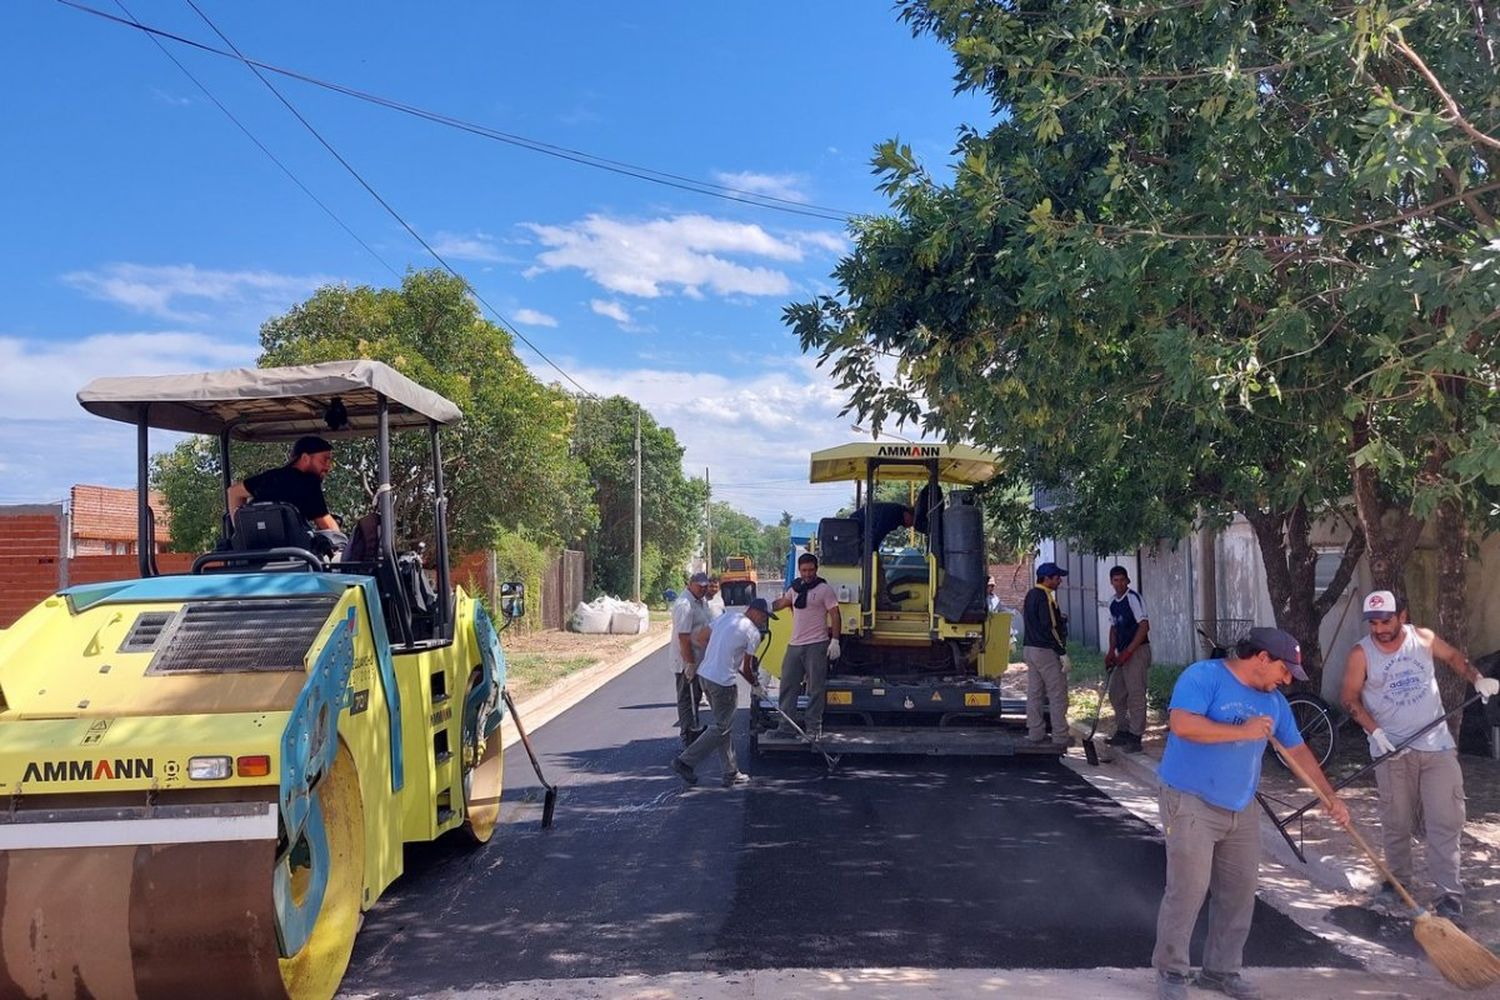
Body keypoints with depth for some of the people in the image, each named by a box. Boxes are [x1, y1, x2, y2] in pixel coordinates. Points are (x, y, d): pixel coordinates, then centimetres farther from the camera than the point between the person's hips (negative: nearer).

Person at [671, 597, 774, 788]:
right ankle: (686, 761, -1)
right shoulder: (753, 633, -7)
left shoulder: (725, 617, 12)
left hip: (704, 674, 9)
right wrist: (755, 686, 16)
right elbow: (746, 668, -2)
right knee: (722, 728, 2)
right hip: (723, 682, -9)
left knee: (725, 726, 15)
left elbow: (698, 636, 16)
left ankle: (731, 774, 19)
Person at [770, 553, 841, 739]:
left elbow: (835, 615, -8)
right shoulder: (795, 588, 12)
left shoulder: (824, 589, -6)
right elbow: (782, 602, 28)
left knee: (815, 689, -1)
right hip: (794, 645, 7)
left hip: (816, 645, -7)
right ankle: (786, 727, 14)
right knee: (787, 686, 8)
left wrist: (835, 640, -14)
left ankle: (813, 728, 5)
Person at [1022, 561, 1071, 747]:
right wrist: (1063, 654, -18)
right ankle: (1060, 736, 1)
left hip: (1029, 649, 10)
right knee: (1057, 695, -2)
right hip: (1046, 651, -9)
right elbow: (1050, 628, -21)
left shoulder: (1031, 595, 12)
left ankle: (1035, 733, 15)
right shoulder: (1045, 598, -18)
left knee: (1034, 693, 11)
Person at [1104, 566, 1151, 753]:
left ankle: (1135, 737, -3)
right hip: (1123, 654, 9)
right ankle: (1123, 731, 27)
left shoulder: (1133, 598, -12)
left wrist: (1128, 651, -19)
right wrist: (1111, 652, 10)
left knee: (1136, 694, -8)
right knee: (1115, 693, 14)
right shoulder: (1113, 604, 12)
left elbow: (1144, 626, -17)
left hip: (1137, 651, -9)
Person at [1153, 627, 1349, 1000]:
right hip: (1192, 803, -8)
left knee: (1240, 892, 10)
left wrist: (1330, 796, 15)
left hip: (1242, 810, 8)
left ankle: (1222, 970, 25)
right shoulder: (1204, 676, -13)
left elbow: (1298, 750, 20)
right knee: (1188, 889, -7)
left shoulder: (1273, 701, 11)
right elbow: (1182, 724, -26)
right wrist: (1243, 732, -20)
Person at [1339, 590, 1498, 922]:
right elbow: (1350, 697, -6)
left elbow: (1453, 656, 17)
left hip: (1437, 746, 2)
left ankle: (1449, 892, 2)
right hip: (1393, 750, -1)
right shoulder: (1361, 654, -10)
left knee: (1445, 821, -2)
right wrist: (1376, 731, -18)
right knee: (1397, 823, 8)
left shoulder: (1423, 638, -2)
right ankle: (1396, 881, 24)